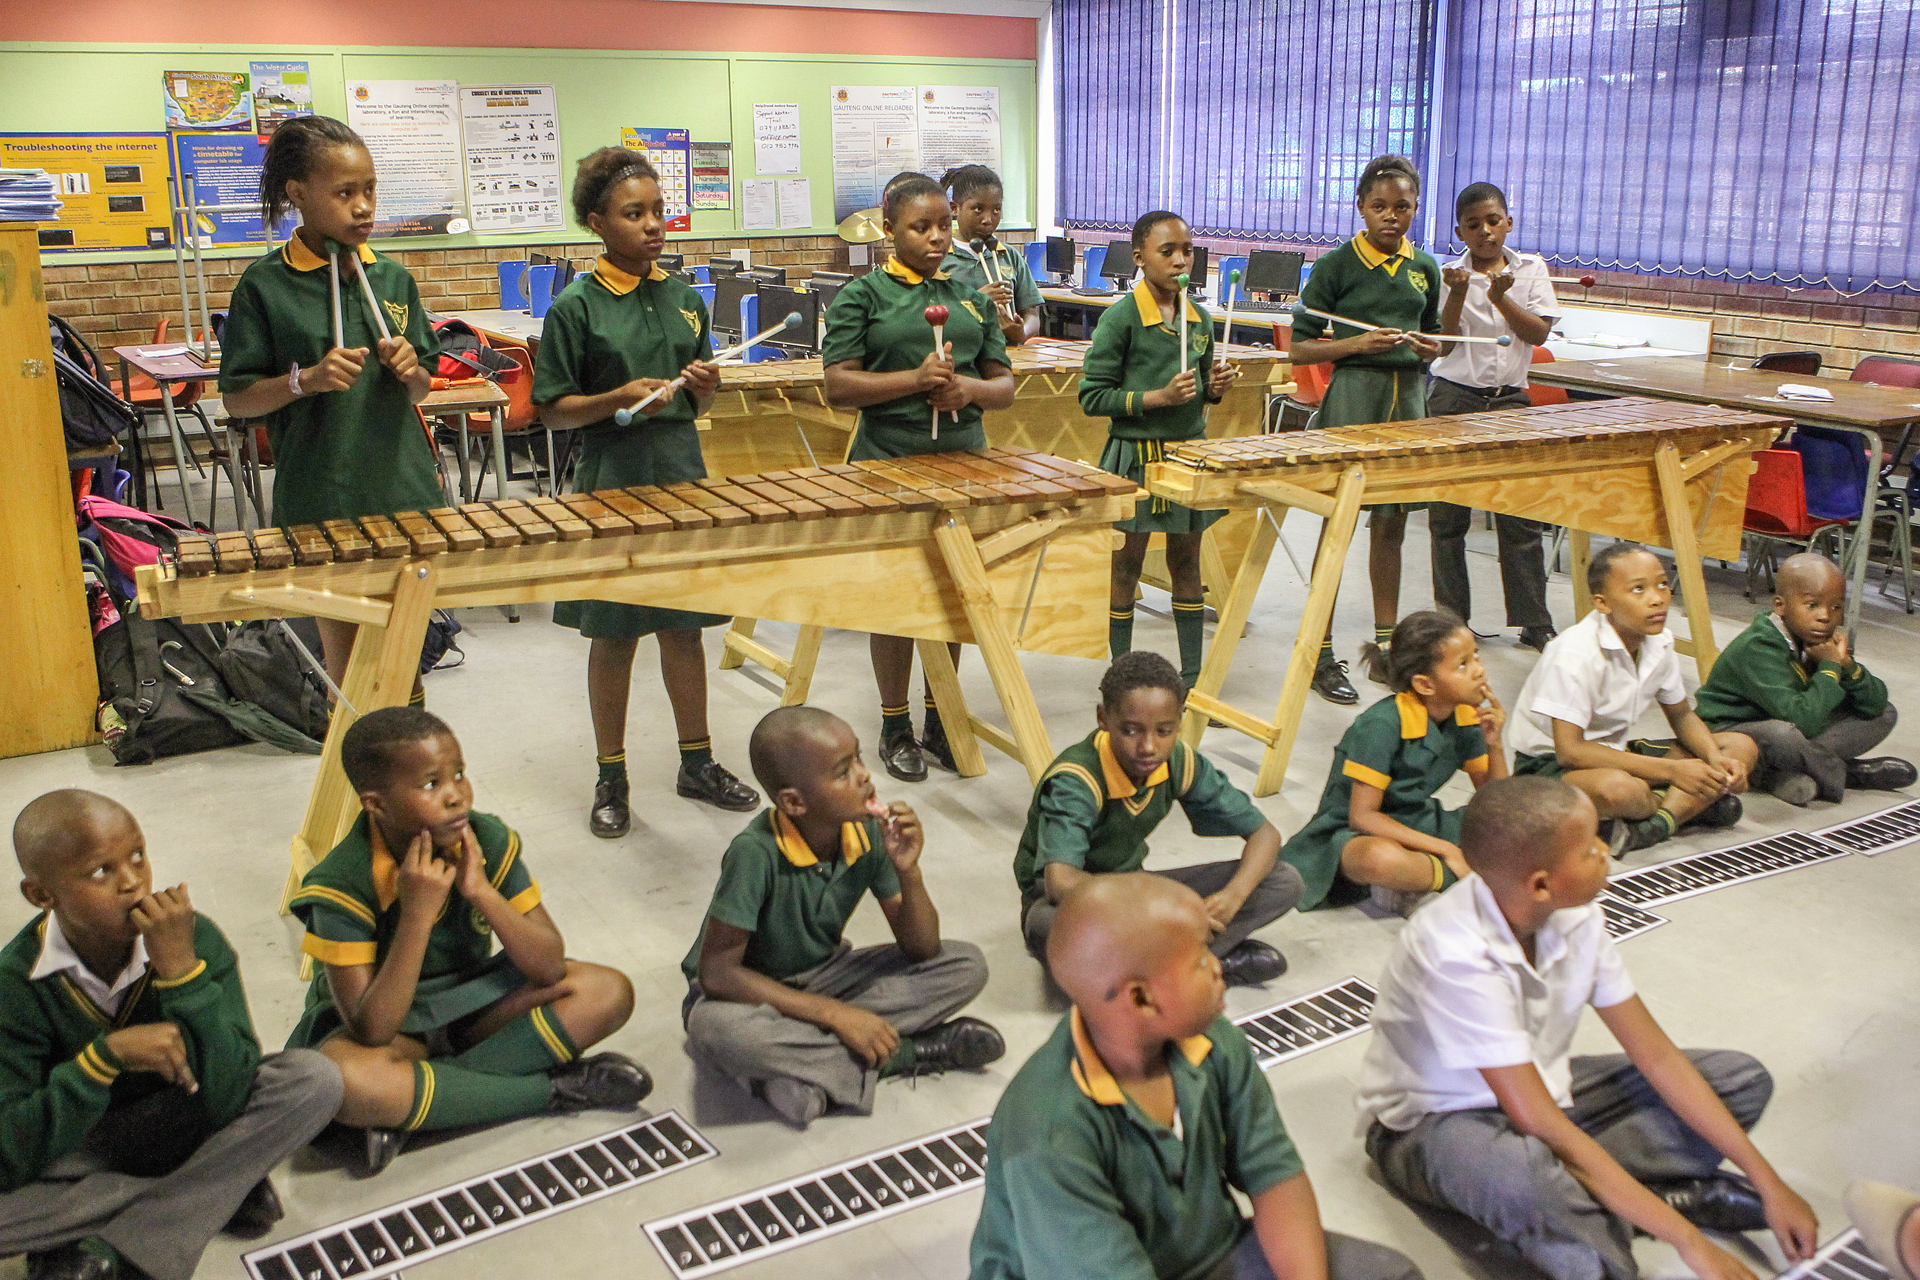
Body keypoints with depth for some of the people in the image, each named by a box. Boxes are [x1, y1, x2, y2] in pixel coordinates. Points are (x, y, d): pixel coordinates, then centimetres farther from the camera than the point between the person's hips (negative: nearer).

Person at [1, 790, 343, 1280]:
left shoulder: (196, 940, -18)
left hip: (182, 1126, 1)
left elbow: (226, 1101, -25)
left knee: (315, 1079, -25)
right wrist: (105, 1055, -36)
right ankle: (212, 1193, -15)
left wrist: (180, 968, -33)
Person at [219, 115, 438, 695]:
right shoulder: (266, 285, -5)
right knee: (346, 668, 7)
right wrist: (306, 379, -19)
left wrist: (410, 370, -10)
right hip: (320, 503, -3)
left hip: (406, 494, 3)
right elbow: (236, 399, -2)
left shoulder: (394, 278, 6)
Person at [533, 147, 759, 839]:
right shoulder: (577, 307, -7)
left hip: (682, 475, 4)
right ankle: (611, 777, 19)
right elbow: (552, 410, -7)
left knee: (685, 626, 12)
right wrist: (620, 399, -21)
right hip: (612, 482, -4)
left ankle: (697, 762, 26)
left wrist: (704, 386, -8)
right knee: (614, 634, 5)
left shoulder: (684, 298, 7)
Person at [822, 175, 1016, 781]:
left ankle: (940, 721, 25)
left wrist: (969, 389, -12)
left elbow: (1005, 386, 11)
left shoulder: (971, 298, 11)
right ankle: (895, 727, 17)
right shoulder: (862, 296, -2)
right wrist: (915, 378, -20)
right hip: (888, 464, -4)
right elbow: (838, 386, -8)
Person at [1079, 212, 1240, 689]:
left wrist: (1214, 386, -4)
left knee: (1186, 562, 12)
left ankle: (1193, 676, 22)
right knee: (1127, 566, 4)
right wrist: (1159, 397, -21)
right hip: (1135, 456, -5)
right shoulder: (1121, 317, -11)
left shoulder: (1200, 318, 6)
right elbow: (1092, 395, -13)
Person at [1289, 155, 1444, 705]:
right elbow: (1300, 349, -5)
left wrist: (1429, 348, 0)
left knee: (1391, 525, 10)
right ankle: (1321, 654, 5)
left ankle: (1384, 645, 21)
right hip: (1353, 396, -5)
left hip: (1409, 396, 5)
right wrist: (1359, 343, -18)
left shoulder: (1425, 268, 10)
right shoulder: (1335, 266, -4)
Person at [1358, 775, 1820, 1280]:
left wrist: (1768, 1183, -8)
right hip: (1431, 1122, -8)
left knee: (1741, 1078, -1)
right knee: (1521, 1173, -44)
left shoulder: (1575, 918, -12)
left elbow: (1656, 1055, -4)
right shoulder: (1455, 954, -33)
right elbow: (1541, 1125, -34)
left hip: (1537, 1091, 8)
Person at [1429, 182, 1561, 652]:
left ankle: (1534, 622, 8)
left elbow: (1539, 332, -2)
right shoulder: (1448, 275, 0)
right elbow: (1443, 344, -7)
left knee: (1523, 514, -1)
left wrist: (1501, 299, -16)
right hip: (1453, 398, -1)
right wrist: (1459, 292, -21)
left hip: (1510, 399, 1)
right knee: (1447, 517, 2)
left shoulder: (1531, 269, 7)